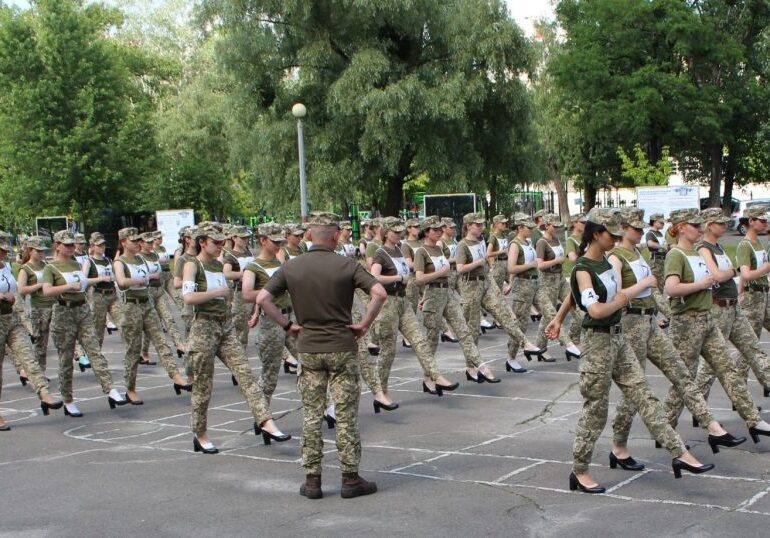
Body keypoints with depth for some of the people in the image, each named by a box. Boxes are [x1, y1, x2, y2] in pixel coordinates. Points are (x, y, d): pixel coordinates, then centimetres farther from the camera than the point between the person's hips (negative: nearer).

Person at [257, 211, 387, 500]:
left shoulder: (291, 267, 0)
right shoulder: (346, 265, -8)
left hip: (308, 349, 2)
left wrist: (288, 325, 1)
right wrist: (364, 324, -8)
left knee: (311, 415, 9)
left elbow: (262, 298, -5)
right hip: (342, 348, -2)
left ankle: (312, 480, 12)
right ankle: (350, 479, 10)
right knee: (346, 415, 5)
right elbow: (379, 293, -18)